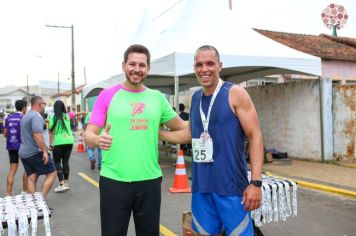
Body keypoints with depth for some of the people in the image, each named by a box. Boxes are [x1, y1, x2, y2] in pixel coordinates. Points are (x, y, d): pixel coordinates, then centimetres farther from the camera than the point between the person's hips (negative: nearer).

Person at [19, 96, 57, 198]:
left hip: (23, 153, 9)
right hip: (35, 152, -9)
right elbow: (37, 135, -25)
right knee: (52, 173, -1)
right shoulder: (36, 116, -14)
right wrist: (44, 151, -23)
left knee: (31, 178, 8)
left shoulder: (25, 116, 18)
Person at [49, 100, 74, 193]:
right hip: (69, 141, 4)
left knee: (57, 162, 5)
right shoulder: (67, 116, 9)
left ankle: (62, 184, -4)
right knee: (66, 161, 12)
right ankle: (66, 183, 15)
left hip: (59, 142, -4)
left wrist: (51, 144, 1)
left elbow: (51, 132, -5)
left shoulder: (53, 117, -3)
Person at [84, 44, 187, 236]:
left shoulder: (157, 97, 7)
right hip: (114, 180, -3)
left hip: (149, 180, 3)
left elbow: (181, 126, 17)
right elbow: (88, 135, -6)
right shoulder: (107, 95, -2)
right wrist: (98, 140, -28)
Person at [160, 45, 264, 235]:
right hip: (201, 185, 6)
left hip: (231, 185, -5)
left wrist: (255, 182, -16)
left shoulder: (235, 94, -7)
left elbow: (255, 136, -10)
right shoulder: (195, 98, 11)